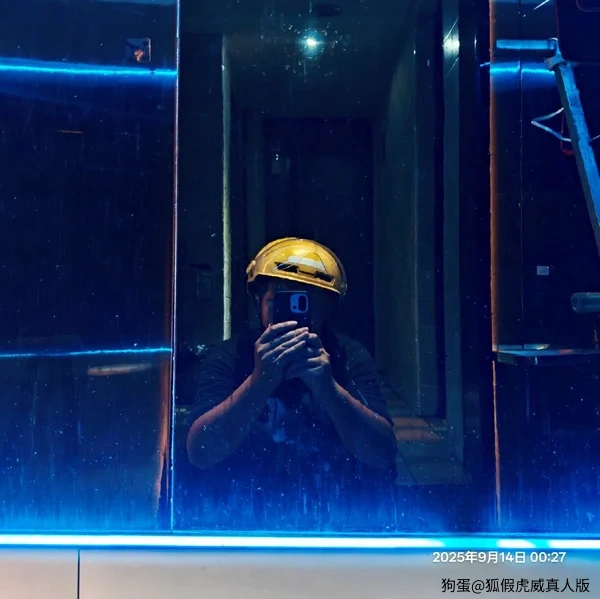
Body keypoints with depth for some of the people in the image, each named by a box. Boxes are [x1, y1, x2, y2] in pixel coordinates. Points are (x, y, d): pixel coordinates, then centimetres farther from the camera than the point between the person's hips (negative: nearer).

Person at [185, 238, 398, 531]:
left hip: (337, 521, 2)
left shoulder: (350, 356, -4)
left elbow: (383, 454, -14)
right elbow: (201, 453, -17)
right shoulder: (230, 356, -5)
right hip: (243, 521, -2)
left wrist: (328, 387, -30)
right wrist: (259, 381, -31)